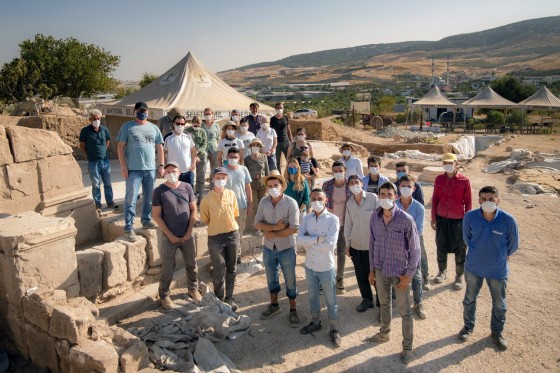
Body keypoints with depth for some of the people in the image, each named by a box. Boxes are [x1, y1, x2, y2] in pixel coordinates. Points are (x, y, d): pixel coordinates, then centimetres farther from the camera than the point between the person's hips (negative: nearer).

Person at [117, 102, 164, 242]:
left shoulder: (154, 128, 10)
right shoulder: (127, 127, 0)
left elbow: (160, 147, 12)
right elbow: (120, 147, -2)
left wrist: (161, 165, 5)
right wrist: (123, 166, -9)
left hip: (151, 169, 4)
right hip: (133, 169, -4)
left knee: (149, 198, 13)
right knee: (131, 199, -3)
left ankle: (146, 220, 29)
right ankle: (128, 228, 1)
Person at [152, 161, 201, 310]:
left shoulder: (187, 187, -1)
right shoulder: (159, 191, -8)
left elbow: (193, 210, 3)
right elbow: (157, 216, -8)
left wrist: (189, 231, -5)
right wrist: (170, 235, -10)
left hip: (187, 236, 3)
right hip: (169, 237, -3)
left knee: (191, 264, 15)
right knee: (167, 268, 6)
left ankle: (193, 289, 35)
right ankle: (164, 295, 24)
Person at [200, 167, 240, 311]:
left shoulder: (231, 194, -3)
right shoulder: (207, 198, -12)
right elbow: (204, 219, 0)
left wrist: (226, 223, 8)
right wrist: (217, 225, 5)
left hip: (233, 234, 3)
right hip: (215, 237, -3)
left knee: (231, 269, 13)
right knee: (219, 271, 3)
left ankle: (229, 298, 28)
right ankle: (219, 298, 23)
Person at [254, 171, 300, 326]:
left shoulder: (291, 203, -18)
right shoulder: (263, 202, -5)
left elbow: (294, 228, -22)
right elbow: (257, 224, -6)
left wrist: (273, 234, -17)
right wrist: (274, 227, -21)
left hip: (286, 249, -4)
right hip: (268, 248, 4)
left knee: (290, 281, 11)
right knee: (271, 278, 20)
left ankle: (293, 310, 29)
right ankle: (274, 305, 41)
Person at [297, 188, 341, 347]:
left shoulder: (333, 219, -15)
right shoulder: (306, 218, -2)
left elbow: (330, 245, -24)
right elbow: (299, 239, -14)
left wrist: (309, 242, -15)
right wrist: (318, 239, -23)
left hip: (326, 267, -4)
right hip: (309, 265, 5)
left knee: (330, 300, 11)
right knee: (312, 296, 22)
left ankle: (334, 329, 29)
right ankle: (316, 322, 43)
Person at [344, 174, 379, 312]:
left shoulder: (373, 198, -9)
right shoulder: (349, 203, 5)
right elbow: (348, 224, 10)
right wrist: (347, 243, 9)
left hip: (372, 244, -4)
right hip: (356, 245, 4)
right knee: (361, 275, 13)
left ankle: (382, 302, 24)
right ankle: (367, 299, 32)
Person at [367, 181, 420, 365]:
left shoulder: (406, 220, -21)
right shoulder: (374, 217, -7)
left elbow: (415, 249, -13)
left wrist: (409, 275, -13)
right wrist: (372, 269, 8)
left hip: (400, 272, -4)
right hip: (381, 269, 4)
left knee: (404, 311, 11)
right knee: (384, 303, 25)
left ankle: (407, 347, 29)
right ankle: (384, 333, 47)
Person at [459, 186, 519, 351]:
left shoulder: (508, 220, -22)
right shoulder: (470, 217, -19)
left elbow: (513, 245, -3)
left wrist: (500, 256, 10)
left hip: (498, 270, 0)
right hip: (473, 267, 1)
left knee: (499, 304, 17)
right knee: (469, 299, 19)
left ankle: (497, 332, 41)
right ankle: (468, 326, 43)